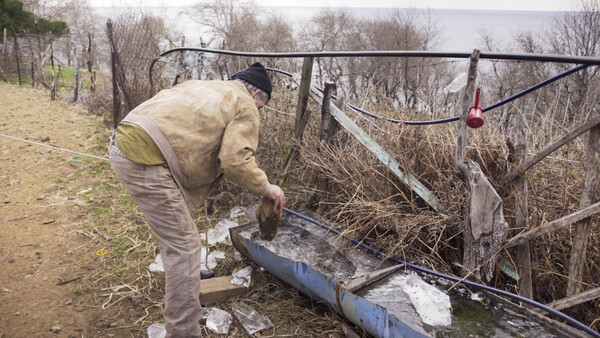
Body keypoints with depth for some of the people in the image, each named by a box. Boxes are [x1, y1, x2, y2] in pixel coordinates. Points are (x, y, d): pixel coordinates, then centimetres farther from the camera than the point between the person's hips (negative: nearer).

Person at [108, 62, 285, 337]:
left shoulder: (203, 87, 29)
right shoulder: (246, 107, 4)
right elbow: (236, 160, -9)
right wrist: (266, 188, 6)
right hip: (145, 160, -10)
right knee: (184, 246, -2)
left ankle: (185, 282, 50)